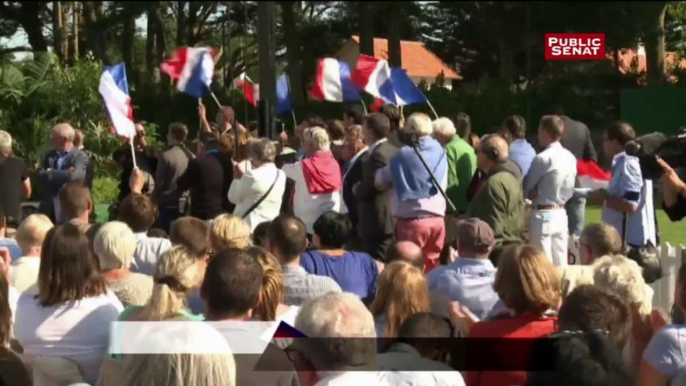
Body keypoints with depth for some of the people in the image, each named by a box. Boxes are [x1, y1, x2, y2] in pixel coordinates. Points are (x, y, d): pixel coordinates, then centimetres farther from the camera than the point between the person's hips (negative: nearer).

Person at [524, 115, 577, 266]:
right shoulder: (570, 158, 5)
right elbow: (570, 191, 10)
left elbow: (527, 187, -9)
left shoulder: (543, 158, -16)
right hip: (561, 214, 7)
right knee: (560, 264, 9)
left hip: (542, 215, -7)